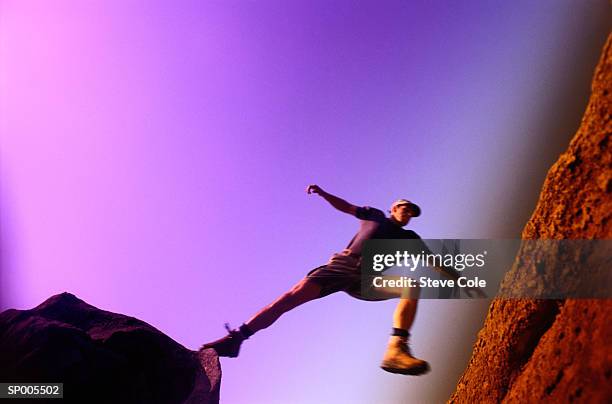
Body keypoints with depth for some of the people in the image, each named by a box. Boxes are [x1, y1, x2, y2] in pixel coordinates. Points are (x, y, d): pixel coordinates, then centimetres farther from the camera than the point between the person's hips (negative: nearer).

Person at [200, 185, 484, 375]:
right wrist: (323, 193, 10)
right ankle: (236, 338, -20)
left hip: (369, 280, 2)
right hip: (342, 265, -1)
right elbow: (345, 207, 25)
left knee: (412, 285, -25)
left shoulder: (409, 238, 28)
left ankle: (396, 350, -39)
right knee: (295, 295, -21)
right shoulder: (375, 215, 25)